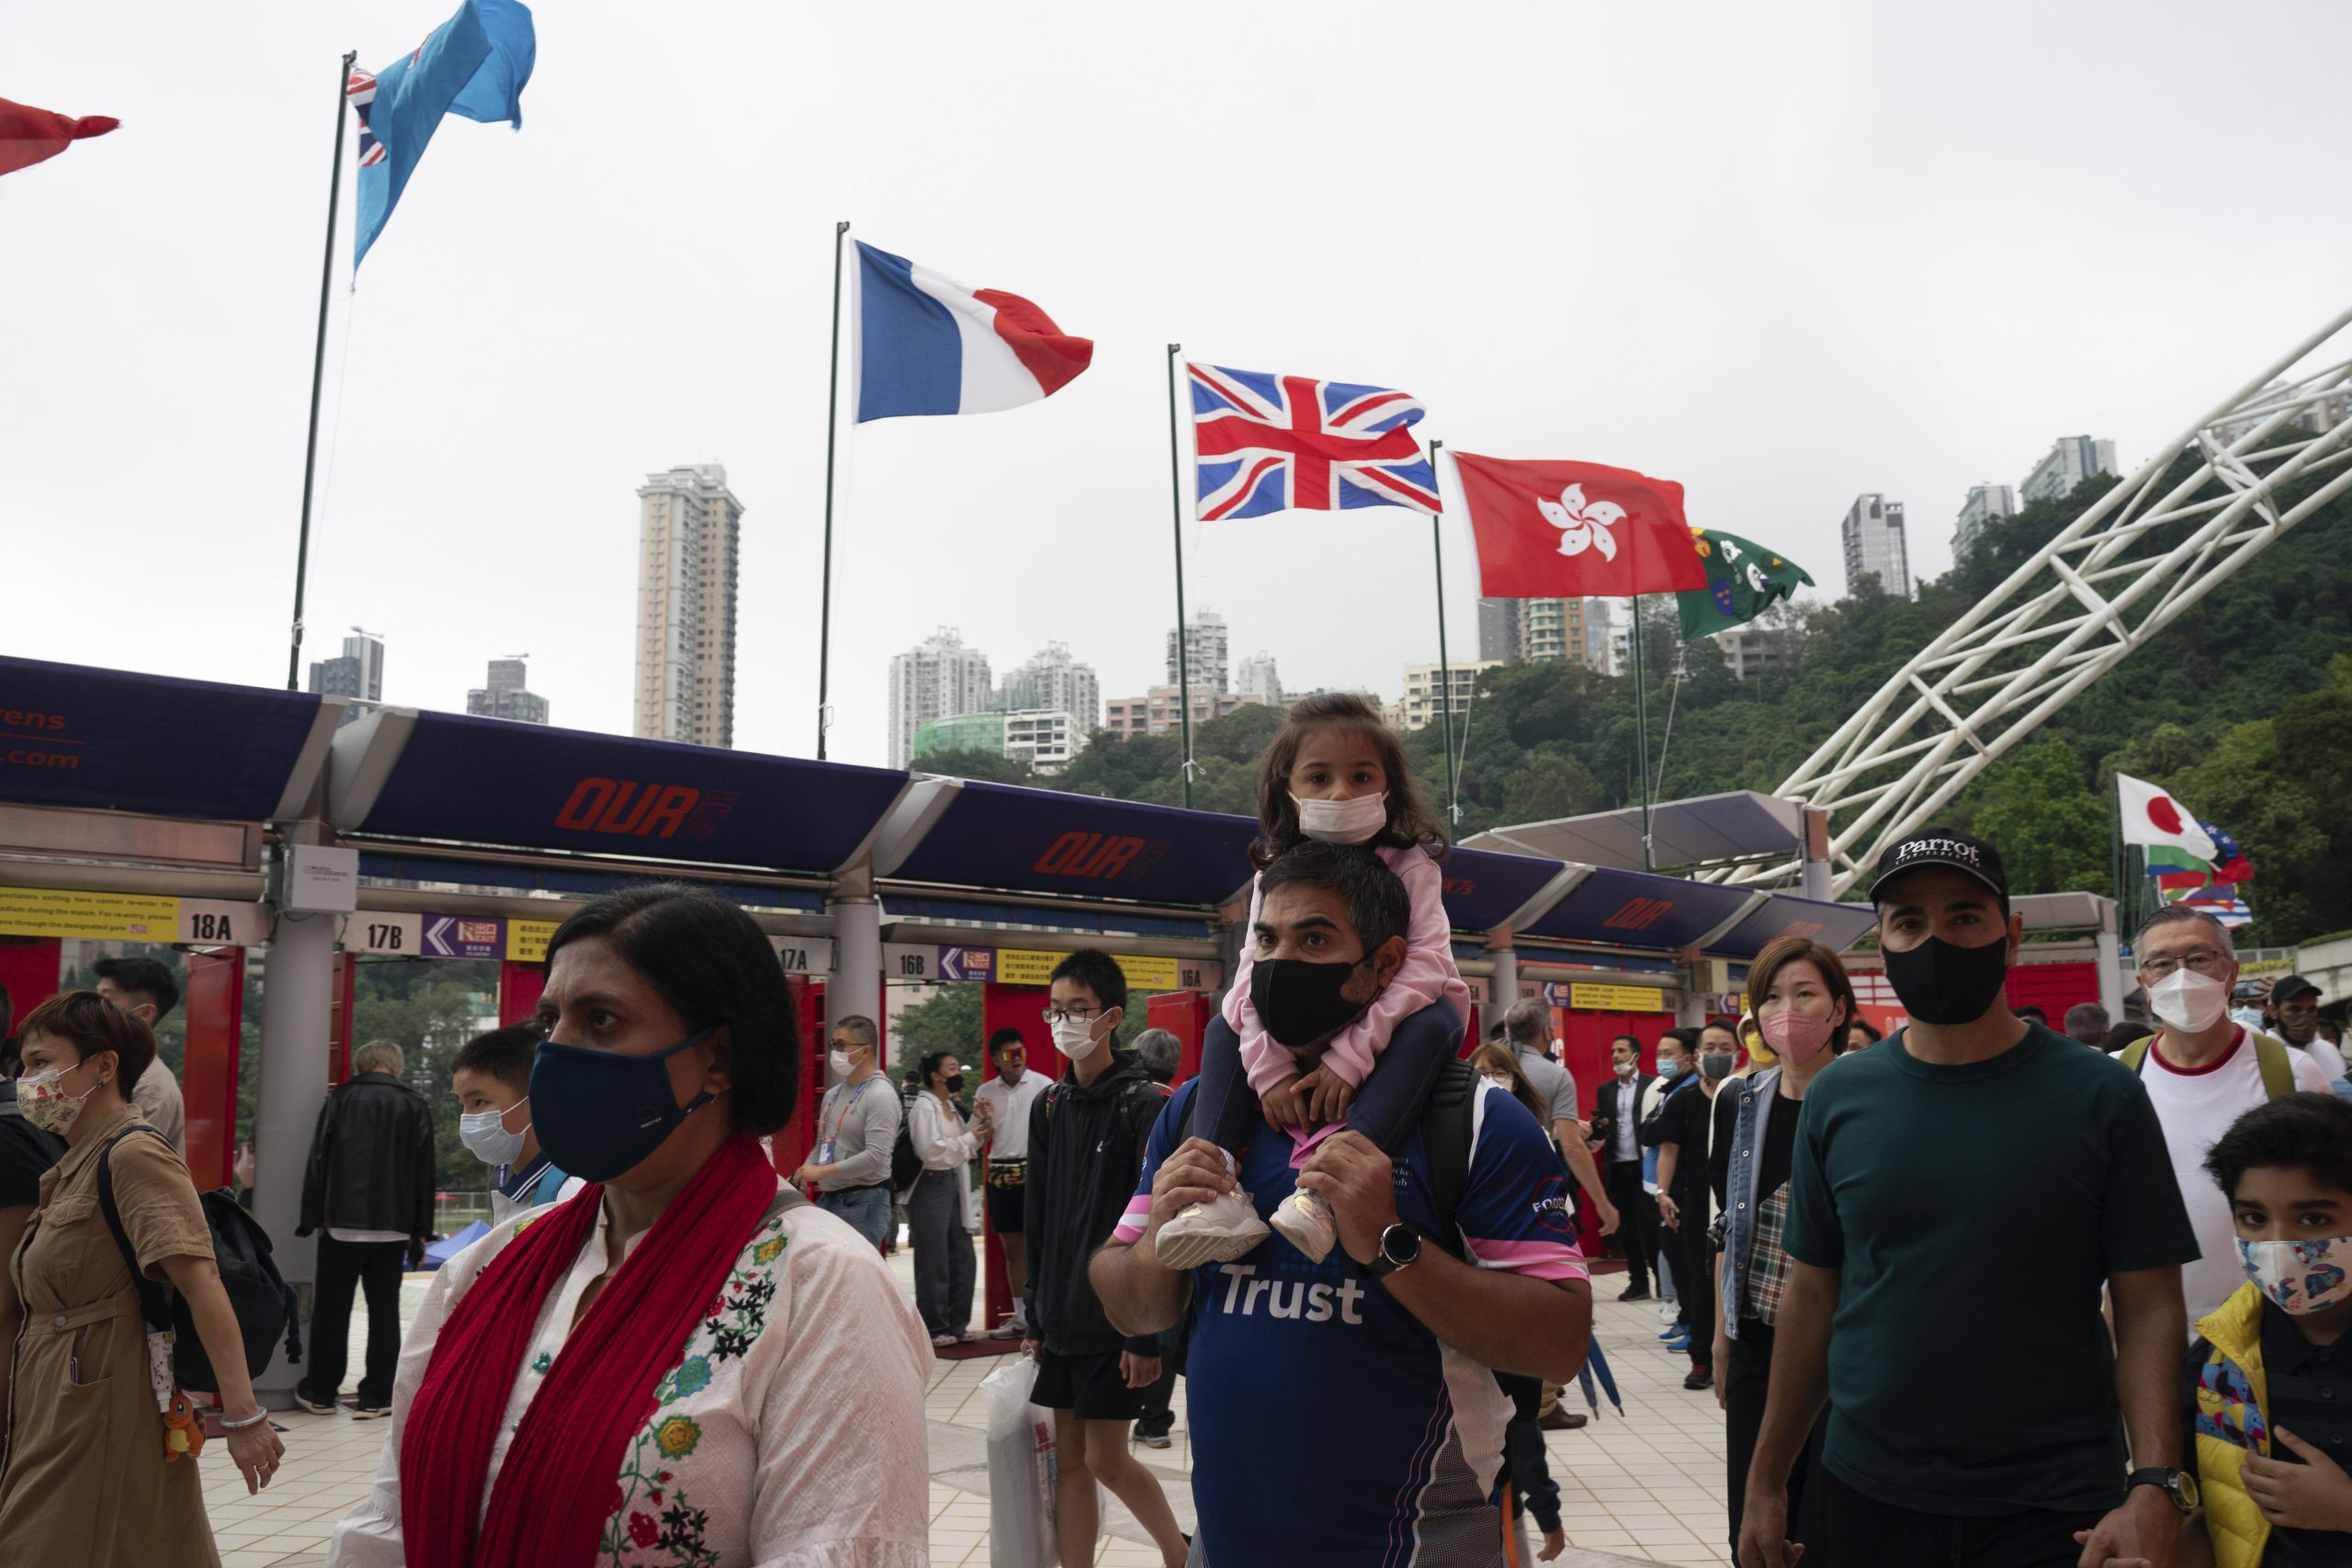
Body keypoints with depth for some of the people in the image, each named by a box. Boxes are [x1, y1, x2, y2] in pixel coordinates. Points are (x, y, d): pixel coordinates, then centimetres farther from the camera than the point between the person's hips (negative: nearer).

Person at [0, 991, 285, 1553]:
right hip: (55, 1418, 9)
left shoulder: (133, 1154, -16)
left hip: (104, 1420, -9)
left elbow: (202, 1284, -25)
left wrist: (242, 1416, -31)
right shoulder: (72, 1165, 14)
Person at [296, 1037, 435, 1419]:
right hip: (393, 1226, 1)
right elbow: (424, 1172, 3)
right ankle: (375, 1398, 6)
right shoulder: (415, 1106, 3)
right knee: (384, 1310, 5)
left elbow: (318, 1160, -1)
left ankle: (320, 1392, 18)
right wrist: (420, 1231, 7)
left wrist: (312, 1217, 4)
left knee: (331, 1309, 10)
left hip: (342, 1222, 0)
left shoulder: (340, 1098, 1)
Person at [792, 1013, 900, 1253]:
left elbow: (875, 1157, -21)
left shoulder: (881, 1096, -12)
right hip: (827, 1199, 8)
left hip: (863, 1203, -8)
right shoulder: (833, 1095, 13)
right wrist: (804, 1173, 3)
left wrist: (822, 1171, -18)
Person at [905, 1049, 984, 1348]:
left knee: (962, 1258, 12)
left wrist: (979, 1123, 2)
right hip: (931, 1185, -9)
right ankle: (934, 1329, 8)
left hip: (953, 1184, 9)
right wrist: (969, 1138, -16)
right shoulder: (924, 1107, -11)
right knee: (934, 1263, -1)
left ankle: (957, 1324, 23)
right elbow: (930, 1149, -21)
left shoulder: (950, 1107, 15)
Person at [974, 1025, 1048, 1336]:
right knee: (1012, 1246, 10)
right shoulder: (985, 1091, 10)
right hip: (1000, 1173, 4)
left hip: (1035, 1171, -4)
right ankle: (1021, 1316, 19)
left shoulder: (1042, 1086, -1)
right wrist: (982, 1119, -6)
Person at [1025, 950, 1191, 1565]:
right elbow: (1039, 1220, 13)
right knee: (1069, 1459, 10)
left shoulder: (1143, 1105, -13)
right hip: (1061, 1321, 6)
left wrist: (1147, 1335, -16)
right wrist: (1036, 1318, 12)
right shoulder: (1049, 1107, 7)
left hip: (1115, 1320, -6)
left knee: (1106, 1460, 0)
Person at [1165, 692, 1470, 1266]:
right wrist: (1270, 1070, -26)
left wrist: (1352, 1055, -33)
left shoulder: (1409, 864, -12)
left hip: (1391, 1028, -4)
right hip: (1306, 1035, 4)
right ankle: (1221, 1192, -28)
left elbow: (1425, 964, -24)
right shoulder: (1278, 874, -4)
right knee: (1227, 1024, -14)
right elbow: (1254, 971, -11)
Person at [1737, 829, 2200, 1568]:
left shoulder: (2100, 1098, -8)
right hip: (1865, 1494, 3)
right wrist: (1766, 1481, 5)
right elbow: (1812, 1293, 4)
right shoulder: (1837, 1099, -1)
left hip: (2053, 1507, -2)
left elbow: (2149, 1309, -6)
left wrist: (2153, 1490, -19)